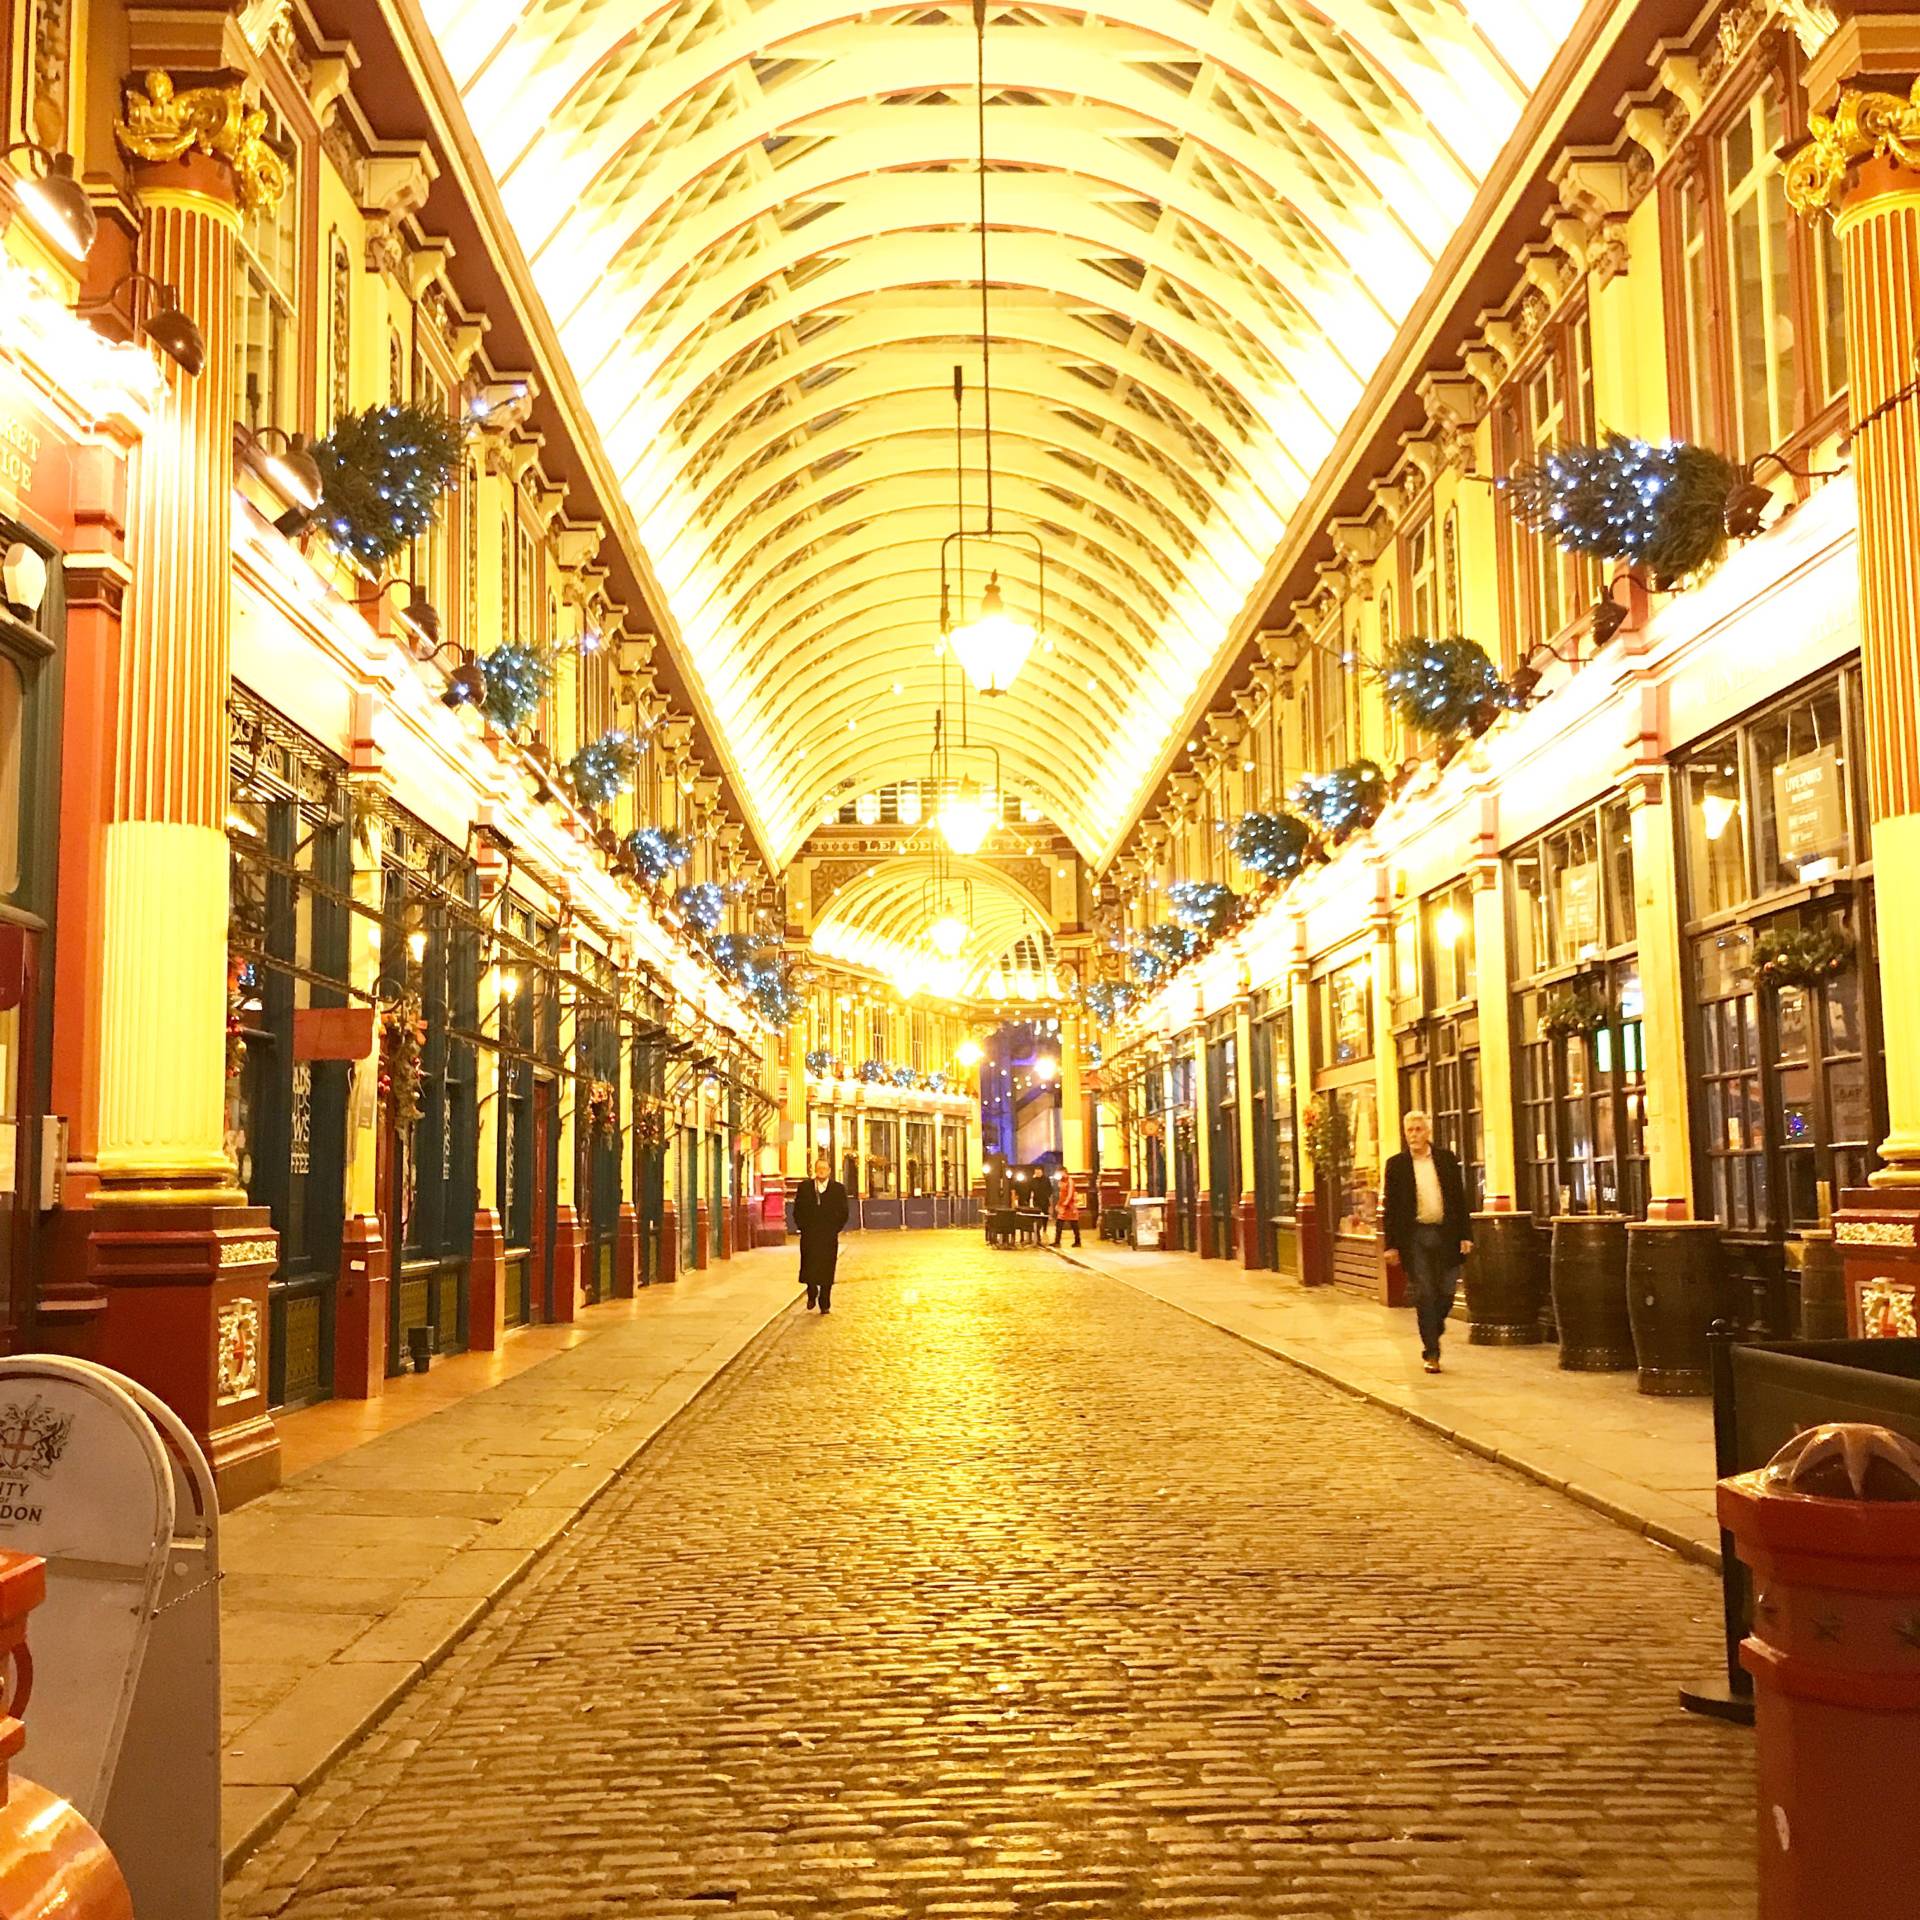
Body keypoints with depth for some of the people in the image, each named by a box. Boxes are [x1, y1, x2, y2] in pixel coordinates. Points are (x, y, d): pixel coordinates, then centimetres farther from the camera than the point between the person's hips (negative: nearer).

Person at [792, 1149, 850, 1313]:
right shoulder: (804, 1187, 8)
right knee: (808, 1268, -4)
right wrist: (803, 1227, 0)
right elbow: (797, 1210, 9)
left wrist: (834, 1230, -1)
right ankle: (812, 1294, 22)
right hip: (809, 1237, 1)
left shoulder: (838, 1189, 6)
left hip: (829, 1238, 0)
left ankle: (825, 1304, 8)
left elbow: (843, 1213, 6)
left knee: (826, 1272, -1)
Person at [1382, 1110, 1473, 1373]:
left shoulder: (1447, 1159, 6)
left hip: (1446, 1234, 1)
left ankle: (1434, 1330, 32)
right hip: (1415, 1236, -1)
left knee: (1446, 1292, 4)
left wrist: (1465, 1235, -1)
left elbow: (1460, 1198, 6)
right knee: (1424, 1296, -2)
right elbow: (1391, 1206, 3)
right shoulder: (1396, 1164, 2)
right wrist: (1391, 1244, -2)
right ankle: (1431, 1353, 3)